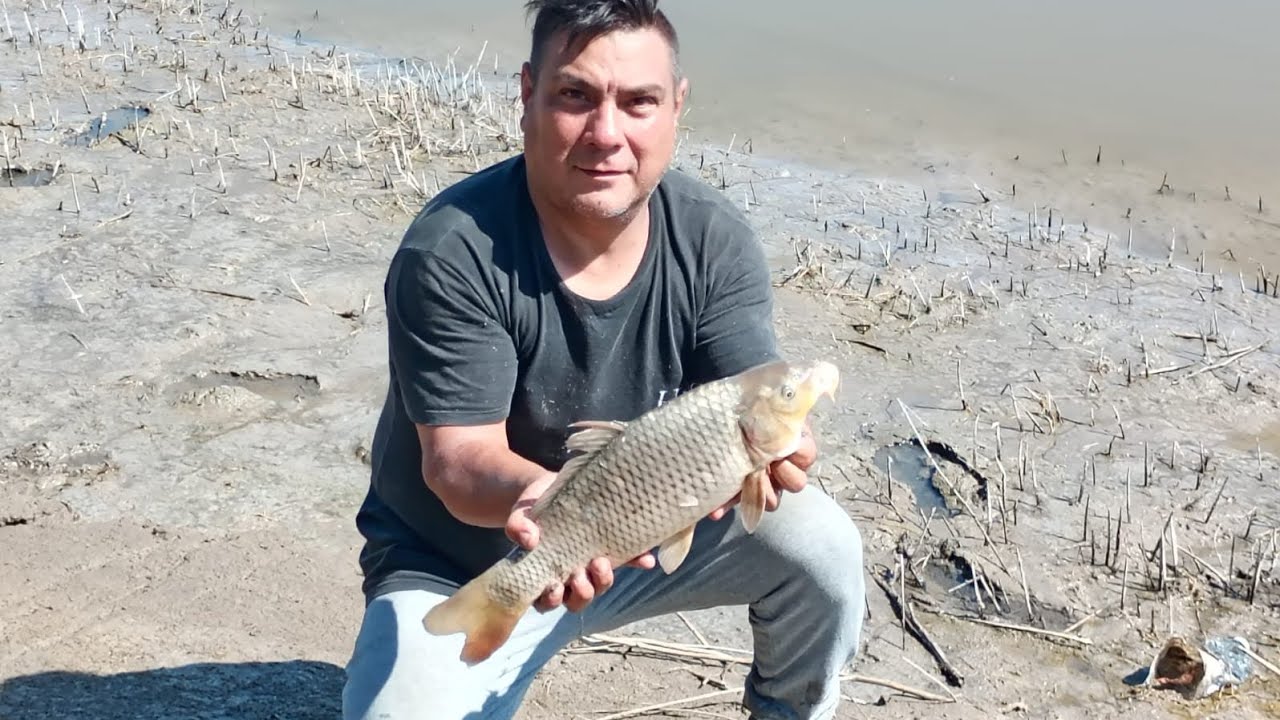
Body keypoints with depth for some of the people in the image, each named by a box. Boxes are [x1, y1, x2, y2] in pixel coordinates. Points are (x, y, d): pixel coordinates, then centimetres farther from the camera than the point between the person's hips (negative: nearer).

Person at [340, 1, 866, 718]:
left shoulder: (715, 240, -12)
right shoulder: (451, 252, -24)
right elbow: (457, 457, -25)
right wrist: (531, 493, -49)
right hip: (462, 569, -3)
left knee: (820, 545, -16)